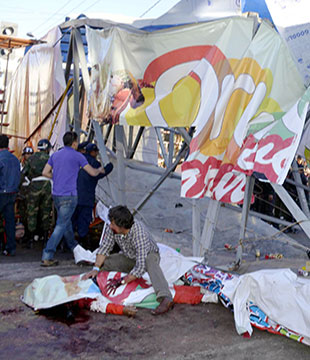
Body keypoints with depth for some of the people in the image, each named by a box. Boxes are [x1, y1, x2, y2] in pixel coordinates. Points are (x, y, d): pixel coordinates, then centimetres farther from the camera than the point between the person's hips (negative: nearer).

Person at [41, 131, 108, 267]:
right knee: (61, 226, -6)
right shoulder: (77, 156, -7)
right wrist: (100, 170, 19)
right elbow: (92, 172, -2)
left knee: (66, 222, 23)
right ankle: (47, 257, -12)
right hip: (68, 196, -7)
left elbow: (45, 172, 10)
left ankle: (74, 247, 42)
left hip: (56, 195, 7)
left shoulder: (55, 155, 9)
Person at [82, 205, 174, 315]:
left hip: (148, 255, -6)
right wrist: (96, 268, -23)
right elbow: (104, 248, -9)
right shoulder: (112, 229, -22)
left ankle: (166, 299, -56)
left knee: (150, 261, -40)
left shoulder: (139, 234, -39)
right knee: (104, 262, -13)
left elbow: (141, 267, -42)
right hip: (129, 257, 6)